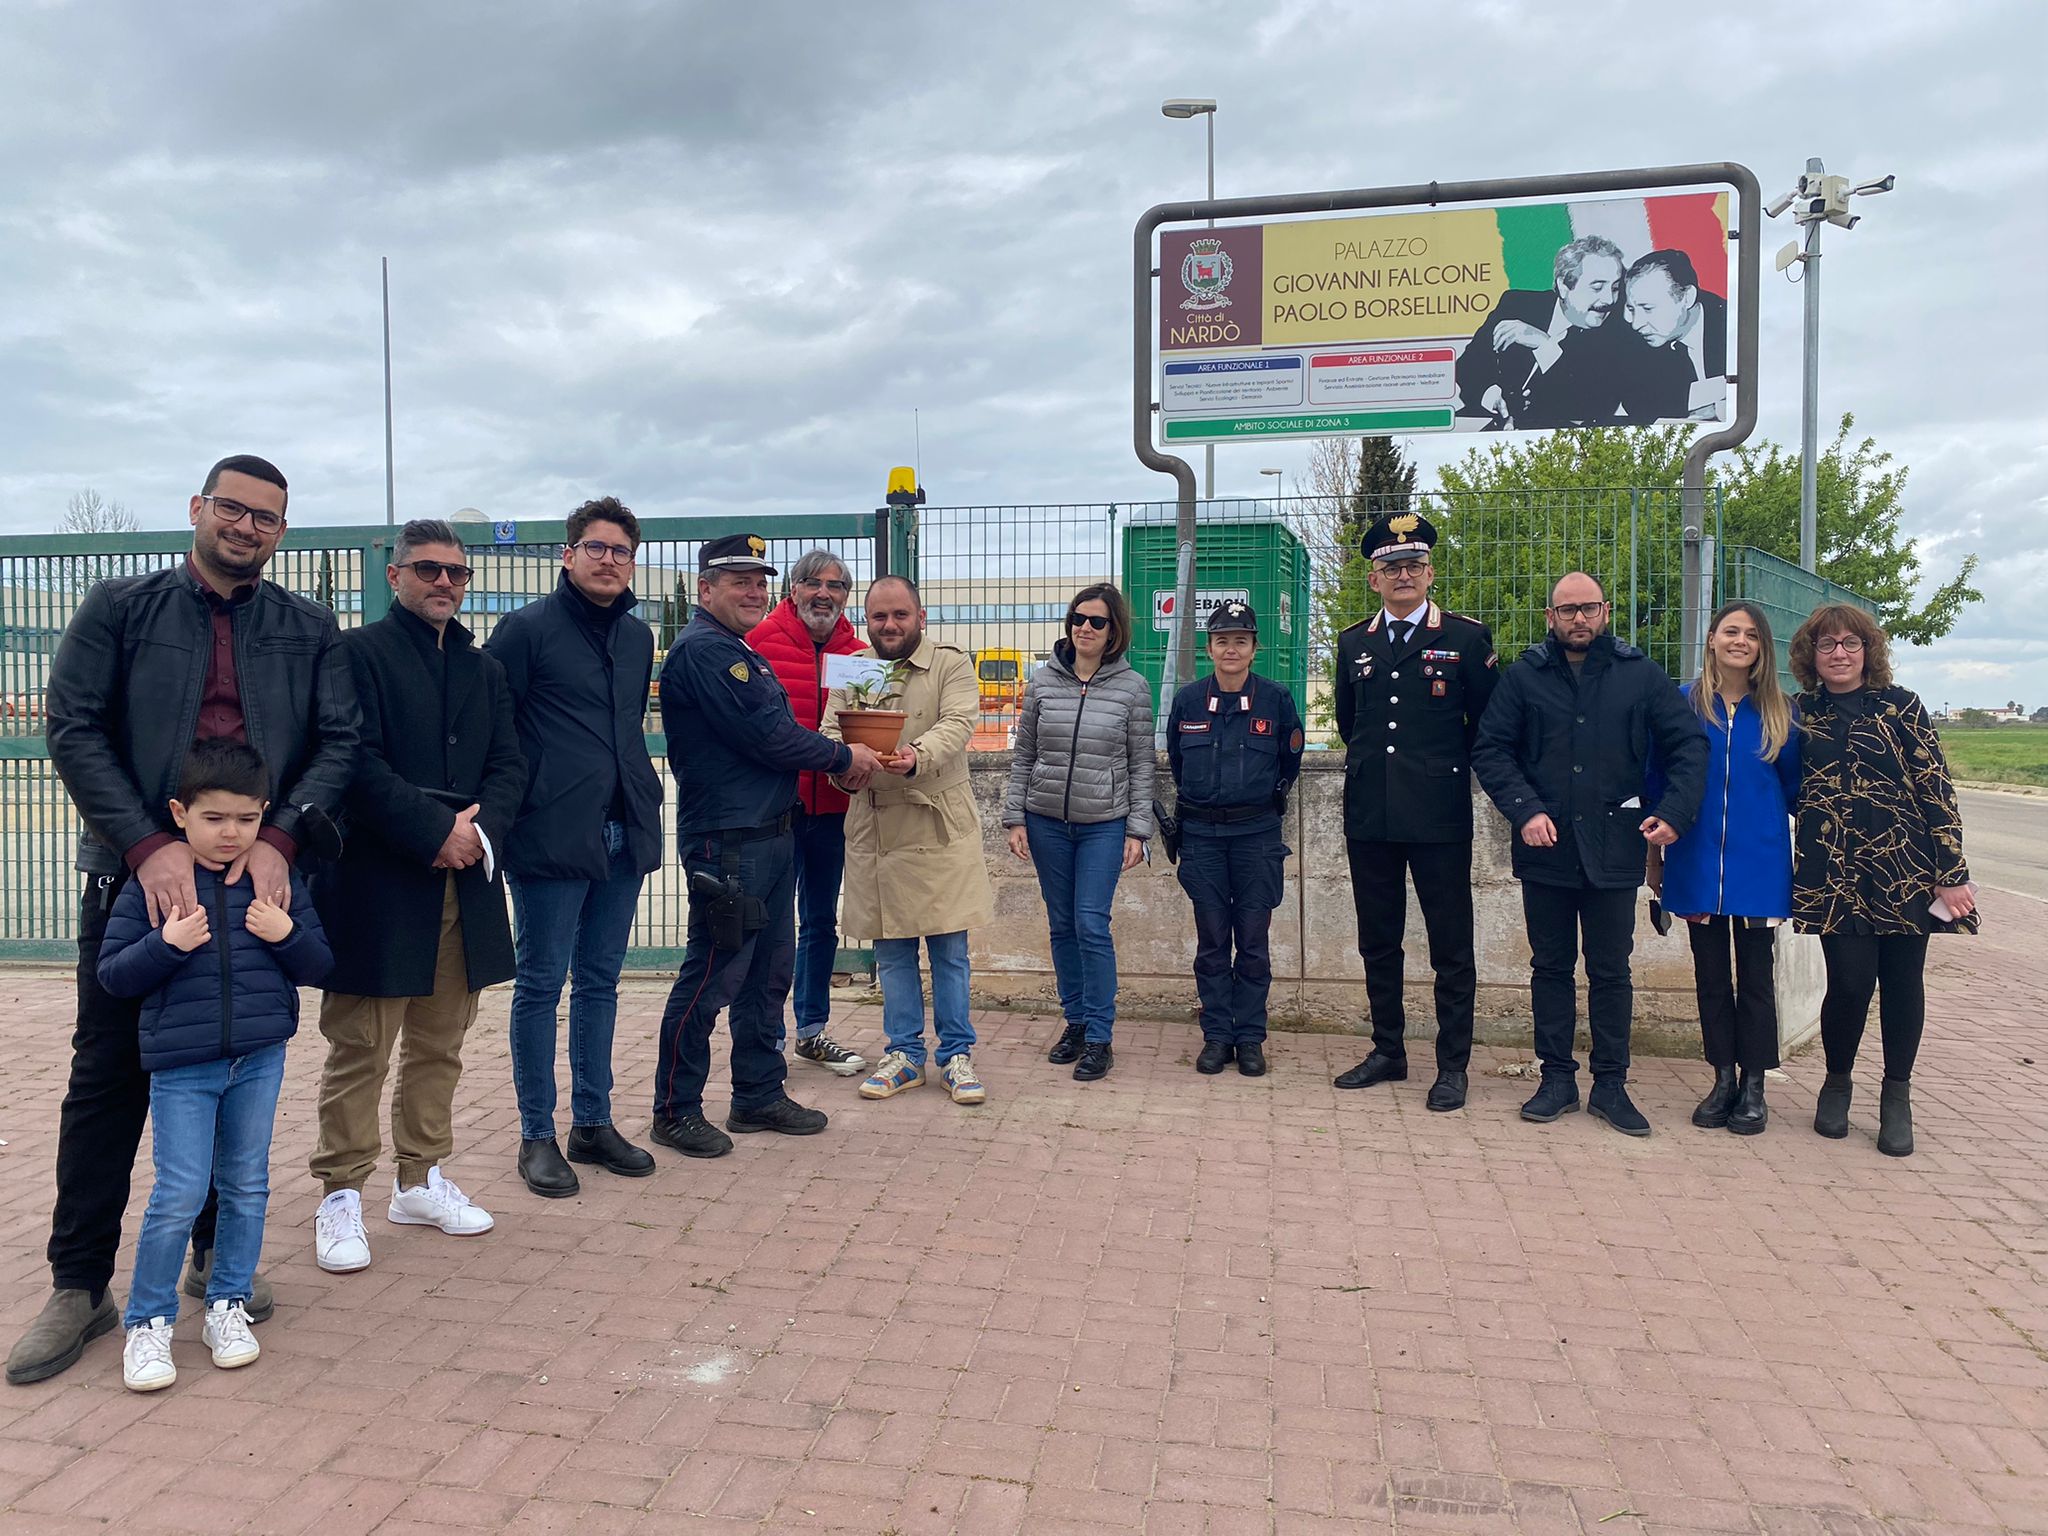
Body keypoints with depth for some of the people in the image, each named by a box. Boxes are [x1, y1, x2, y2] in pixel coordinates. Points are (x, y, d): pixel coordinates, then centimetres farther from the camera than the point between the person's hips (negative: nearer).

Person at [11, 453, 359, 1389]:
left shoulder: (309, 632, 8)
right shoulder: (120, 609, 4)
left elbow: (339, 742, -1)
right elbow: (72, 728, -4)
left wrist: (281, 837, -17)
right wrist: (147, 845, -16)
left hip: (257, 881, 1)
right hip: (136, 879, -1)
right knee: (108, 1079, 5)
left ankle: (220, 1253, 26)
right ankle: (79, 1285, 17)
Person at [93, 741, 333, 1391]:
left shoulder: (277, 881, 2)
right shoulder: (151, 884, -4)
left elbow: (319, 967, 6)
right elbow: (113, 974, -2)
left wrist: (287, 935, -14)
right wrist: (167, 942, -19)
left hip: (260, 1058, 3)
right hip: (180, 1065, -2)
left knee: (247, 1186, 11)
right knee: (179, 1196, -2)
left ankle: (228, 1305, 27)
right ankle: (148, 1320, 17)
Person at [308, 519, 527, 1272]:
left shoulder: (484, 669, 16)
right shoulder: (359, 653, -2)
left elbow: (509, 766, 9)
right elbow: (358, 762, -12)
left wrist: (481, 829, -10)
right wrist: (435, 832, -17)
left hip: (466, 882, 6)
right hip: (378, 884, -5)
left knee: (439, 1046, 13)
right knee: (359, 1049, 1)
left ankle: (421, 1180, 26)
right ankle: (341, 1195, 14)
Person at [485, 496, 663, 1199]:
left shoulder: (637, 636, 14)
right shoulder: (527, 628, -4)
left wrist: (642, 795, 14)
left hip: (624, 837, 6)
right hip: (552, 838, -6)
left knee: (600, 981, 13)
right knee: (542, 983, 3)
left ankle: (594, 1123, 25)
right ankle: (537, 1137, 15)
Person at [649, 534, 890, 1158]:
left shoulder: (743, 654, 19)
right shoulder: (702, 651, -13)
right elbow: (764, 735, -19)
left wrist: (836, 762, 3)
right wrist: (842, 756, -7)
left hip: (771, 833, 10)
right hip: (726, 841, -10)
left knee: (768, 971, 15)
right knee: (712, 976, -2)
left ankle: (759, 1095, 27)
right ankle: (675, 1110, 11)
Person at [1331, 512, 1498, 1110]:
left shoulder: (1467, 637, -1)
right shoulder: (1354, 642, 10)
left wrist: (1448, 767, 10)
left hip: (1440, 817, -4)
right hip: (1369, 817, 4)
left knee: (1451, 947, 3)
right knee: (1378, 942, 12)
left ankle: (1452, 1066, 13)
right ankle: (1388, 1052, 24)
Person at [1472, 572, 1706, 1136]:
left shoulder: (1642, 675, 3)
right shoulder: (1523, 677, 3)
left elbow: (1689, 743, 5)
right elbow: (1489, 749, 0)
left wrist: (1675, 811, -8)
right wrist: (1524, 810, -13)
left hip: (1614, 849, 0)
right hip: (1545, 849, 1)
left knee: (1611, 971, 7)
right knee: (1550, 966, 9)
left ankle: (1611, 1084, 18)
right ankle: (1557, 1078, 20)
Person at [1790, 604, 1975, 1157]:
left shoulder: (1902, 707, 1)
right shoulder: (1803, 713, 6)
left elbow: (1937, 789, -3)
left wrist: (1952, 873, -7)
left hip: (1905, 867, 0)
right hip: (1833, 871, 0)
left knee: (1902, 981, 3)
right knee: (1850, 981, -7)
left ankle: (1896, 1095, 22)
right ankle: (1837, 1082, 17)